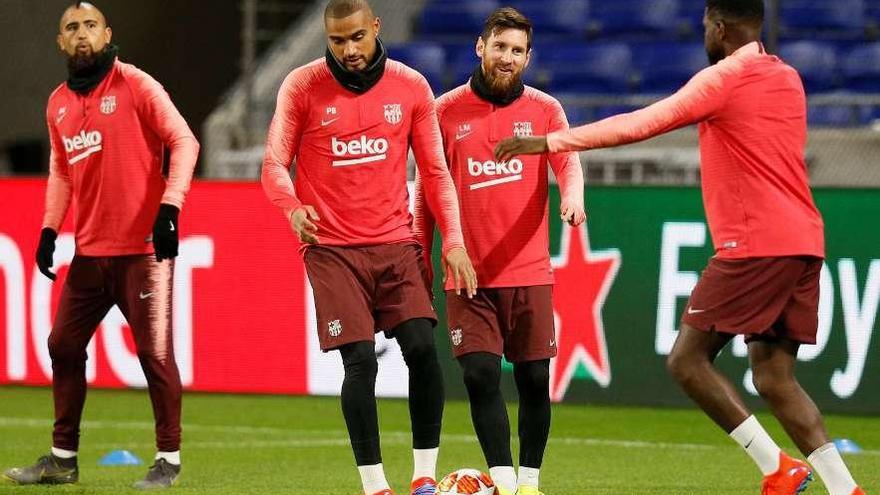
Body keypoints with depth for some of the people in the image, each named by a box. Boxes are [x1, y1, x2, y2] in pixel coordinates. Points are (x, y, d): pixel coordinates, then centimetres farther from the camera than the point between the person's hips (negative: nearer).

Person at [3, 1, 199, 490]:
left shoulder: (134, 84, -6)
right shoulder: (58, 104, 12)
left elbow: (184, 142, -10)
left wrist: (169, 207, -20)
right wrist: (49, 230, 11)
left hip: (144, 248, -6)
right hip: (89, 252, 7)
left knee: (154, 351, -6)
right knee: (63, 345, 8)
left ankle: (168, 459, 3)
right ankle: (63, 458, 17)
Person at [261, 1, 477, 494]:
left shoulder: (411, 87, 4)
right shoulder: (302, 87, -2)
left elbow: (435, 171, 9)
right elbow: (275, 164, -2)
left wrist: (454, 241, -1)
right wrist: (293, 208, -23)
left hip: (396, 242, 2)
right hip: (332, 247, -2)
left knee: (422, 347, -13)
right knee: (360, 361, -10)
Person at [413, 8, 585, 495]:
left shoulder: (544, 109, 5)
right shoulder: (446, 111, 4)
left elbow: (568, 160, -10)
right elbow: (426, 188, 8)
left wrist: (573, 196, -33)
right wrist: (421, 261, 5)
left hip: (529, 272, 1)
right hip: (468, 274, -1)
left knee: (534, 379, 2)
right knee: (481, 376, -10)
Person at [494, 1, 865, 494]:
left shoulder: (723, 80, -7)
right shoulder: (788, 79, 16)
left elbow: (639, 125, -9)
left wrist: (551, 142, -3)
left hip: (754, 245, -8)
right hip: (804, 244, 8)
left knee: (688, 360, -3)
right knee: (774, 377, 8)